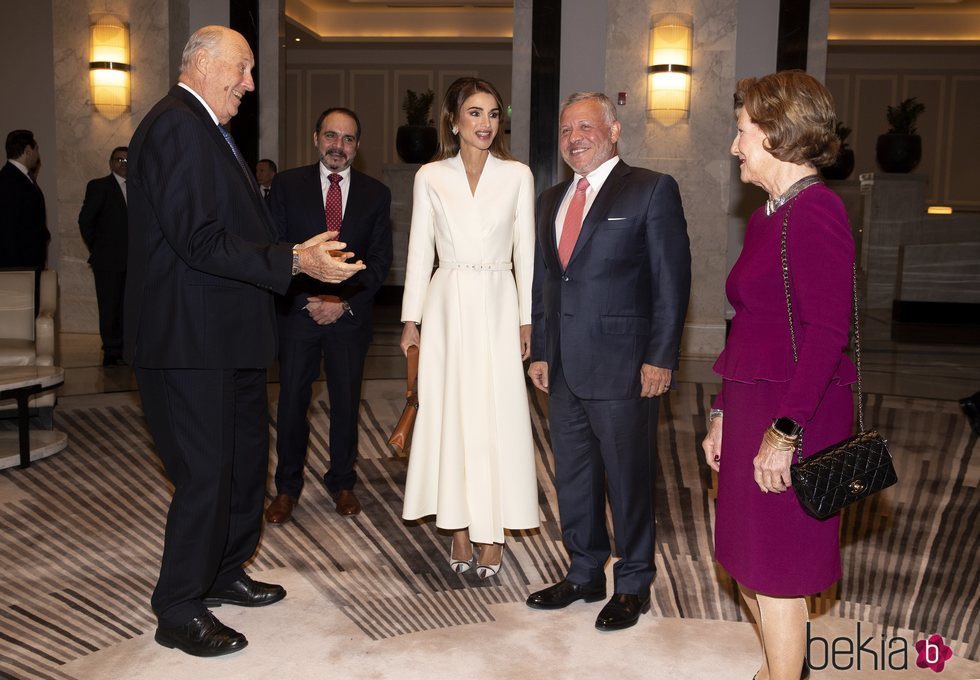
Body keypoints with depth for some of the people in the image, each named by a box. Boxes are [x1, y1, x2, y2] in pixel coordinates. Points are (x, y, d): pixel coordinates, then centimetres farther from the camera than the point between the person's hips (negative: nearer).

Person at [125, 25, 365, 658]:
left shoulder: (207, 129, 18)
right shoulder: (177, 126, -16)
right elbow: (199, 240, -24)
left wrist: (295, 254, 14)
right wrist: (295, 261, -23)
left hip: (228, 337, 11)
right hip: (191, 343, -11)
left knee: (247, 457, 19)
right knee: (206, 474, -2)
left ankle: (223, 573, 37)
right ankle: (179, 611, 16)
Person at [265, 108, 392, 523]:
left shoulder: (375, 194, 6)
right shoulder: (288, 185, 3)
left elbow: (380, 259, 3)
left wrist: (345, 301, -8)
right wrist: (308, 299, -9)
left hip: (350, 314, 1)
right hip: (298, 311, -1)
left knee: (346, 403, 9)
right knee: (292, 402, 3)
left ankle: (341, 482, 25)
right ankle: (287, 487, 18)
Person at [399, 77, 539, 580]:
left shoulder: (517, 176, 5)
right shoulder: (430, 177, 6)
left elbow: (526, 251, 5)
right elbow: (420, 251, 7)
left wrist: (527, 320, 0)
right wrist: (411, 319, 3)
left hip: (498, 308, 0)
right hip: (448, 307, 1)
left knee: (496, 415, 0)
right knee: (449, 414, 3)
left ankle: (490, 532, 11)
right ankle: (459, 530, 15)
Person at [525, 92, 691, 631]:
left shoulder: (652, 190, -5)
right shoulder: (551, 200, 15)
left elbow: (671, 280, -8)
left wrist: (660, 358, -13)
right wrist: (540, 352, 12)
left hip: (623, 366, -6)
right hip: (564, 369, 6)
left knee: (629, 479, 6)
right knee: (573, 478, 15)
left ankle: (633, 585, 25)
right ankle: (585, 574, 33)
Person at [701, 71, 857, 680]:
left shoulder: (816, 211, -16)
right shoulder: (769, 216, 13)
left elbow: (828, 332, -22)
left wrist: (784, 431, -22)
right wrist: (723, 417, 17)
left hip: (795, 416, -9)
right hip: (751, 403, 9)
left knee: (775, 571, 4)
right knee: (749, 560, 20)